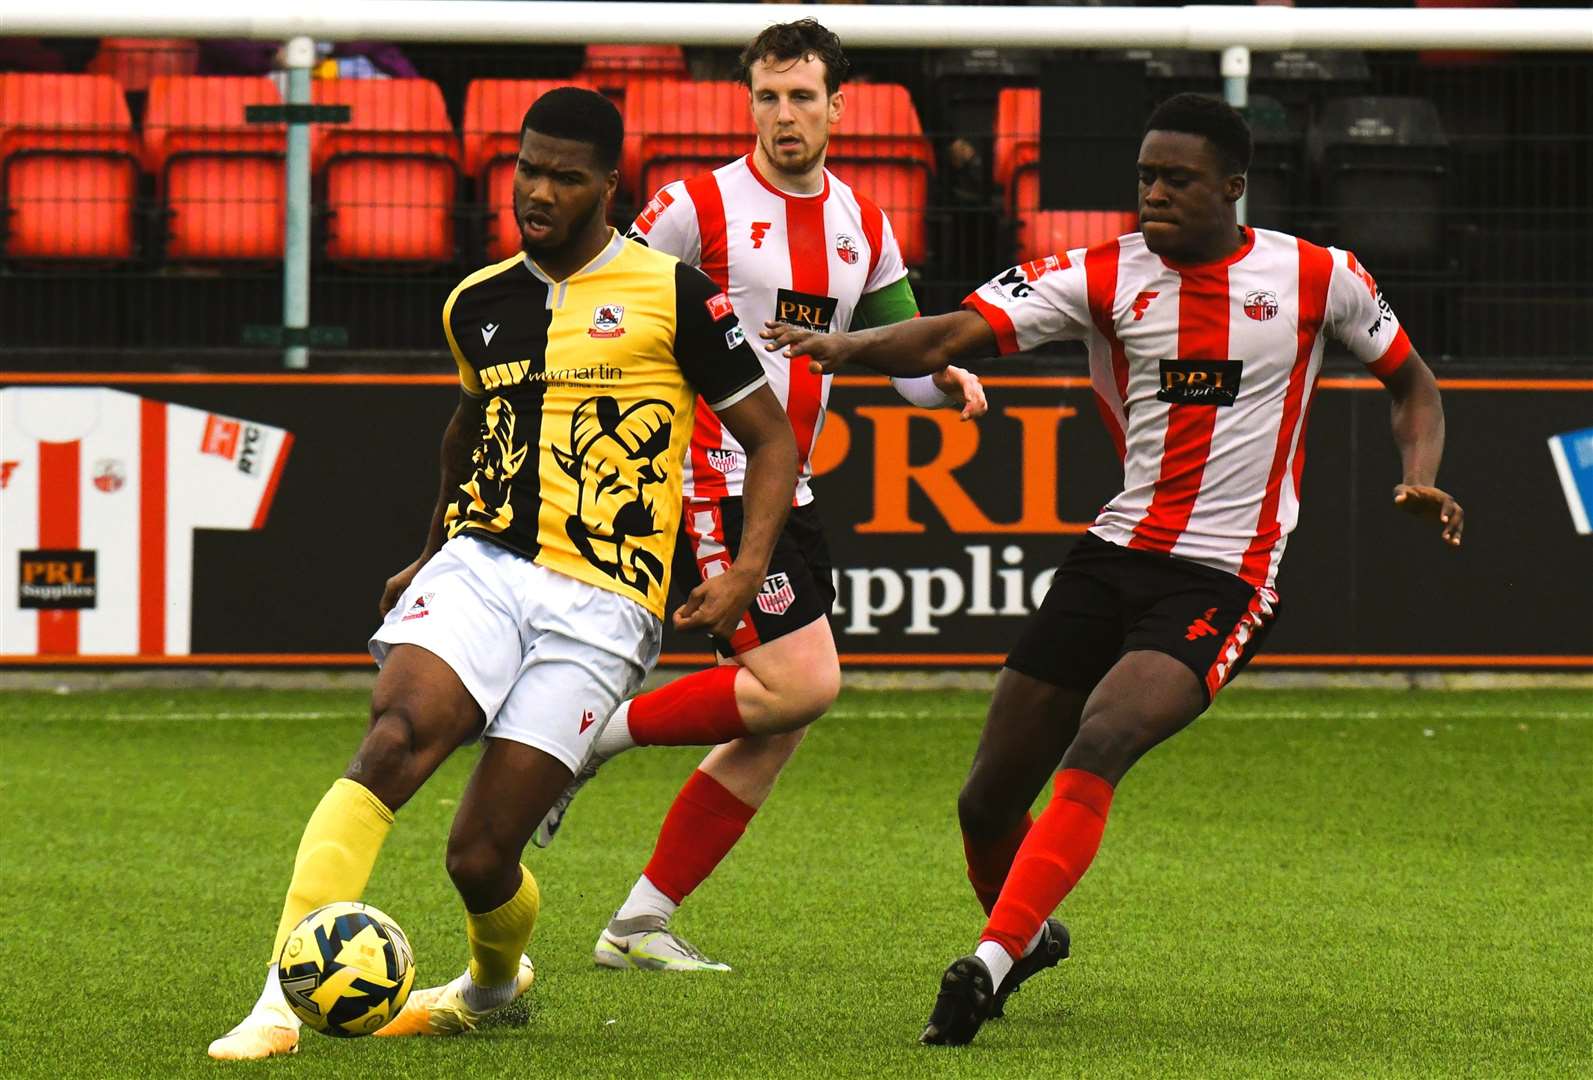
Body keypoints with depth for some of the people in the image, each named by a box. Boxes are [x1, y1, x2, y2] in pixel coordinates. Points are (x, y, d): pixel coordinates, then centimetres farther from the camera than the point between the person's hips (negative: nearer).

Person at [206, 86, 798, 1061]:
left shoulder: (670, 295, -1)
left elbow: (772, 438, 4)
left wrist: (747, 572, -8)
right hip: (480, 568, 3)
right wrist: (434, 551, 33)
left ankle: (497, 980, 30)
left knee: (480, 857, -8)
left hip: (598, 604, -3)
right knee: (397, 734, -28)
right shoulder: (477, 305, 13)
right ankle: (284, 1000, -32)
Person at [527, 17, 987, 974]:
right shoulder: (699, 208, -7)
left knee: (778, 730, 4)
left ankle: (642, 923, 9)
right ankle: (590, 736, -5)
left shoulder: (864, 227, 13)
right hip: (713, 487, -7)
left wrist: (947, 379, -4)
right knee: (802, 683, -18)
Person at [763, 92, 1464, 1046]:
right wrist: (848, 347, -30)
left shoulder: (1317, 278, -2)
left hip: (1222, 581, -4)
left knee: (1094, 752, -28)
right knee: (989, 801, 6)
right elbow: (958, 333, -12)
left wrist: (1421, 476, -5)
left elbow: (1411, 380, 15)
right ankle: (1030, 936, 36)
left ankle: (991, 963, -29)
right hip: (1113, 556, 4)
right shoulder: (1108, 277, 0)